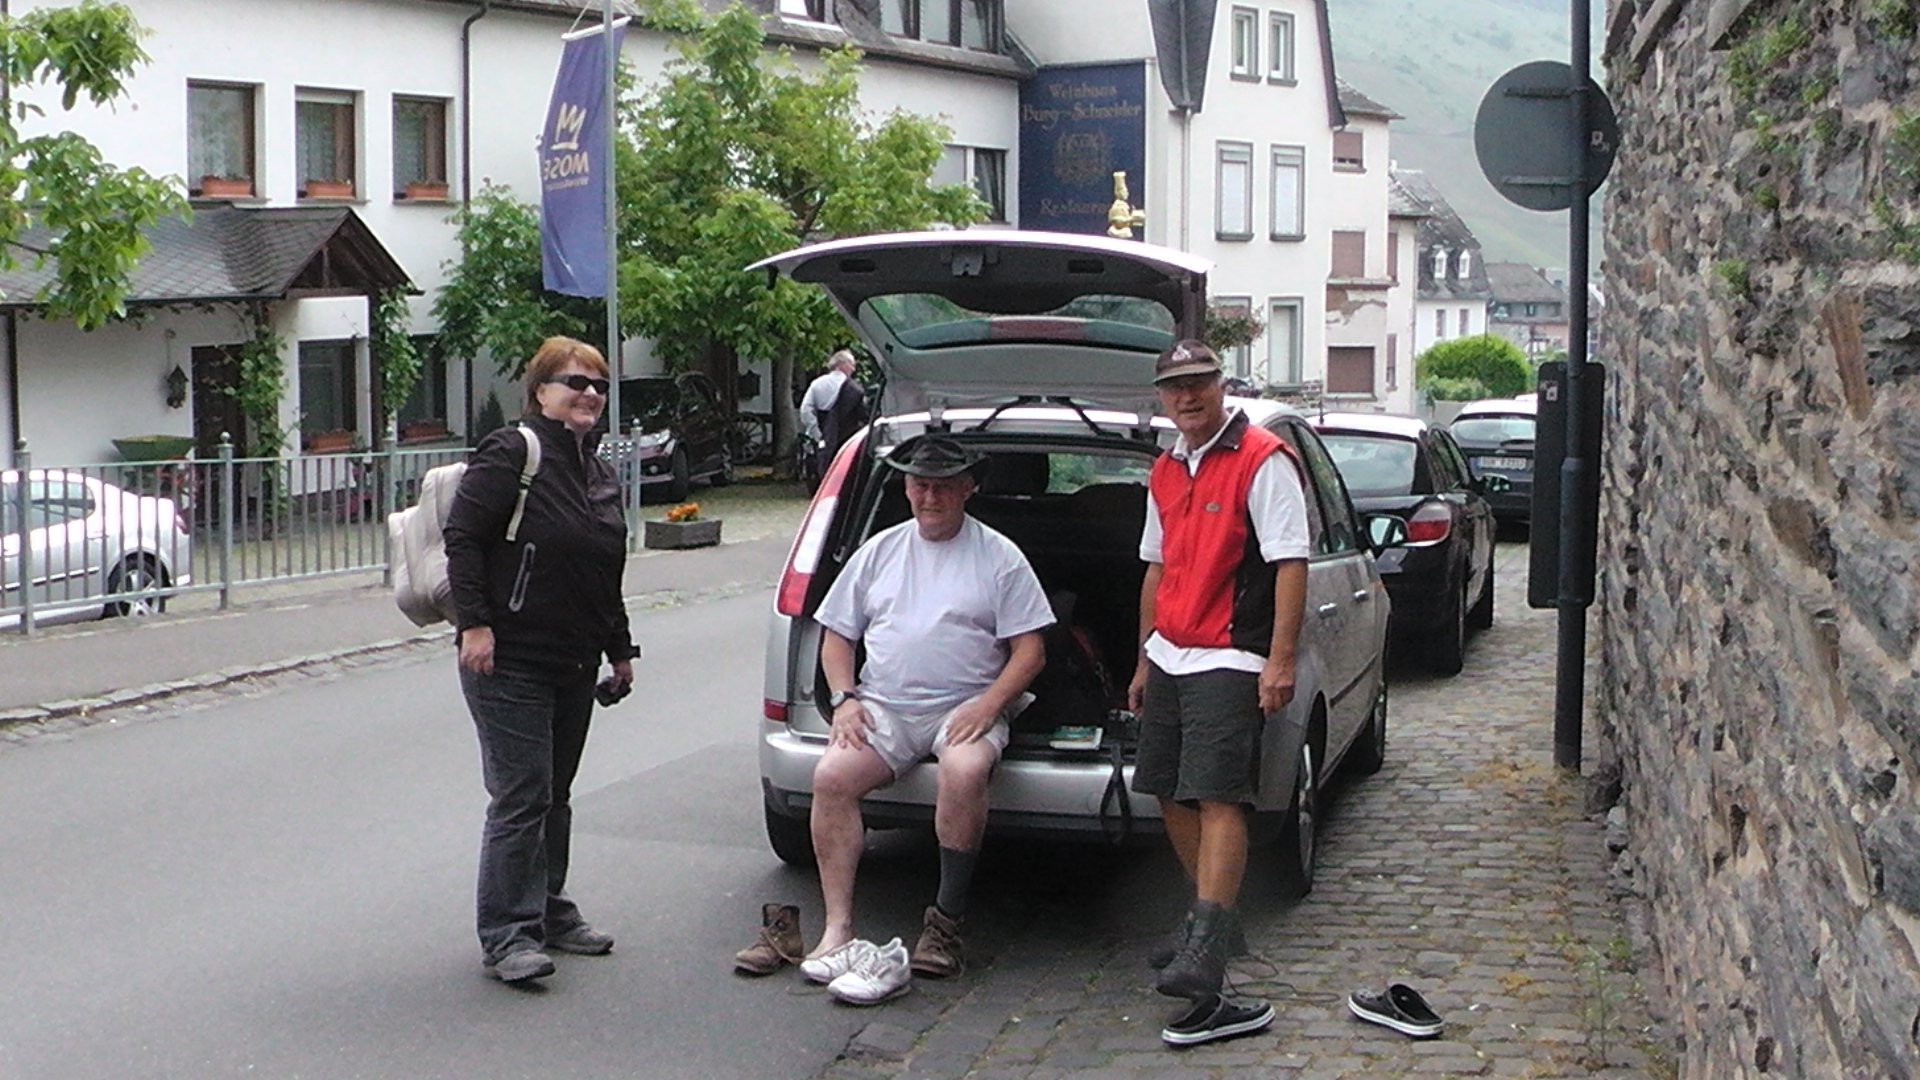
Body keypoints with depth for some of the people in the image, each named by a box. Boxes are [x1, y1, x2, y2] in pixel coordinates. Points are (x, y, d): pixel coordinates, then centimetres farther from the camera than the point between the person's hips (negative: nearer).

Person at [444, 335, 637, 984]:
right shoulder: (512, 455, -9)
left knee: (555, 795, 15)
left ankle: (550, 914, 26)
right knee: (521, 796, -8)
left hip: (574, 664, 8)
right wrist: (474, 622, -21)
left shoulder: (597, 474, 16)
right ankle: (507, 936, -2)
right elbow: (463, 537, -15)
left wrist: (619, 649, 23)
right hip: (509, 662, -8)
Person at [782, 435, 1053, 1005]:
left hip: (966, 708, -3)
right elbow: (837, 634, 18)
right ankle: (837, 929, -23)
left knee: (964, 772, -35)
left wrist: (988, 704, -14)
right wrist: (844, 698, 0)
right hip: (883, 707, 3)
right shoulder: (879, 551, 16)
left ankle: (946, 922, -24)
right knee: (832, 775, -24)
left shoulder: (999, 557, 7)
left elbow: (1029, 651, 2)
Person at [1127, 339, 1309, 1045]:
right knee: (1170, 795, 11)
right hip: (1168, 656, 8)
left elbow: (1290, 563, -14)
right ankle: (1214, 922, 27)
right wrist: (1145, 660, 22)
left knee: (1217, 799, -15)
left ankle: (1204, 956, -22)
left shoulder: (1263, 460, -8)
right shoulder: (1166, 471, 16)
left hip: (1229, 661, -8)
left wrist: (1280, 660, -20)